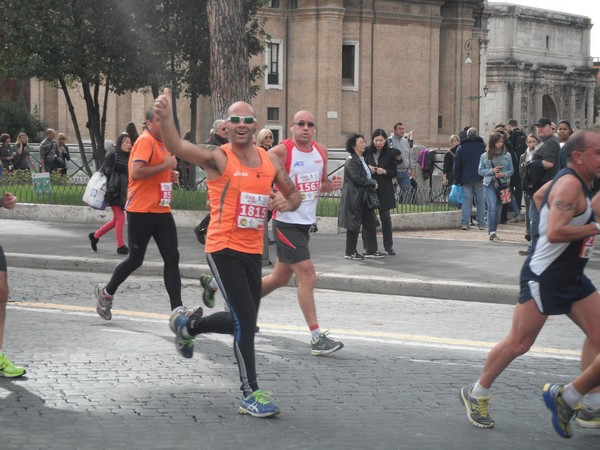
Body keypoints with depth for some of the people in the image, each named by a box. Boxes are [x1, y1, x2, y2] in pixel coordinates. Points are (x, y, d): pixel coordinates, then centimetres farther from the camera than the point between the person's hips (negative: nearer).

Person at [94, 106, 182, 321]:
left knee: (172, 258, -2)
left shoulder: (162, 143, 17)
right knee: (135, 259, 3)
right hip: (141, 211, -8)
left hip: (161, 210, 8)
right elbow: (136, 173, -25)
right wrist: (165, 166, -19)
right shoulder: (145, 141, -12)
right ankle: (106, 292, 26)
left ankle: (177, 308, -4)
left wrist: (170, 174, 12)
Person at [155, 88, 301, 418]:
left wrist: (287, 203, -7)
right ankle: (251, 394, 1)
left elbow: (294, 195, 18)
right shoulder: (218, 158, -11)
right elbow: (177, 147, -30)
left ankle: (186, 326, 44)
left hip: (253, 251, 7)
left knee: (243, 322, 18)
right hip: (224, 250, -6)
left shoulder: (270, 160, 6)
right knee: (246, 322, -11)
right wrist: (165, 117, -49)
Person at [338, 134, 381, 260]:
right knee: (353, 225, -1)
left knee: (371, 223, 10)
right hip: (354, 198, -10)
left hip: (364, 197, 10)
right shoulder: (351, 161, -15)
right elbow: (357, 179, -21)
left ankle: (372, 250, 17)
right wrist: (372, 182, -11)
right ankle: (350, 252, 9)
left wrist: (372, 182, 5)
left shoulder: (361, 159, 15)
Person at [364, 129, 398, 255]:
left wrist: (384, 171, -15)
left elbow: (394, 173, 4)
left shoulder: (390, 153, 1)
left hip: (384, 190, 0)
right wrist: (367, 168, -12)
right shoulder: (367, 151, -1)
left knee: (385, 217, 3)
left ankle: (389, 246, 13)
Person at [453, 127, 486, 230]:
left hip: (466, 179, 0)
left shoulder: (461, 147, 6)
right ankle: (481, 223, 4)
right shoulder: (482, 146, 4)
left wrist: (457, 180, 10)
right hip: (479, 179, 0)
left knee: (466, 200, 0)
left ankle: (465, 222, -8)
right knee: (480, 201, 4)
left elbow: (457, 165, 6)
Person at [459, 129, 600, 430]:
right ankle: (477, 394, 15)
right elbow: (555, 233, -30)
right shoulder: (570, 184, -20)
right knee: (519, 343, -2)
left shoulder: (575, 180, 10)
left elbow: (539, 196, 29)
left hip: (571, 278, 10)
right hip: (544, 278, -10)